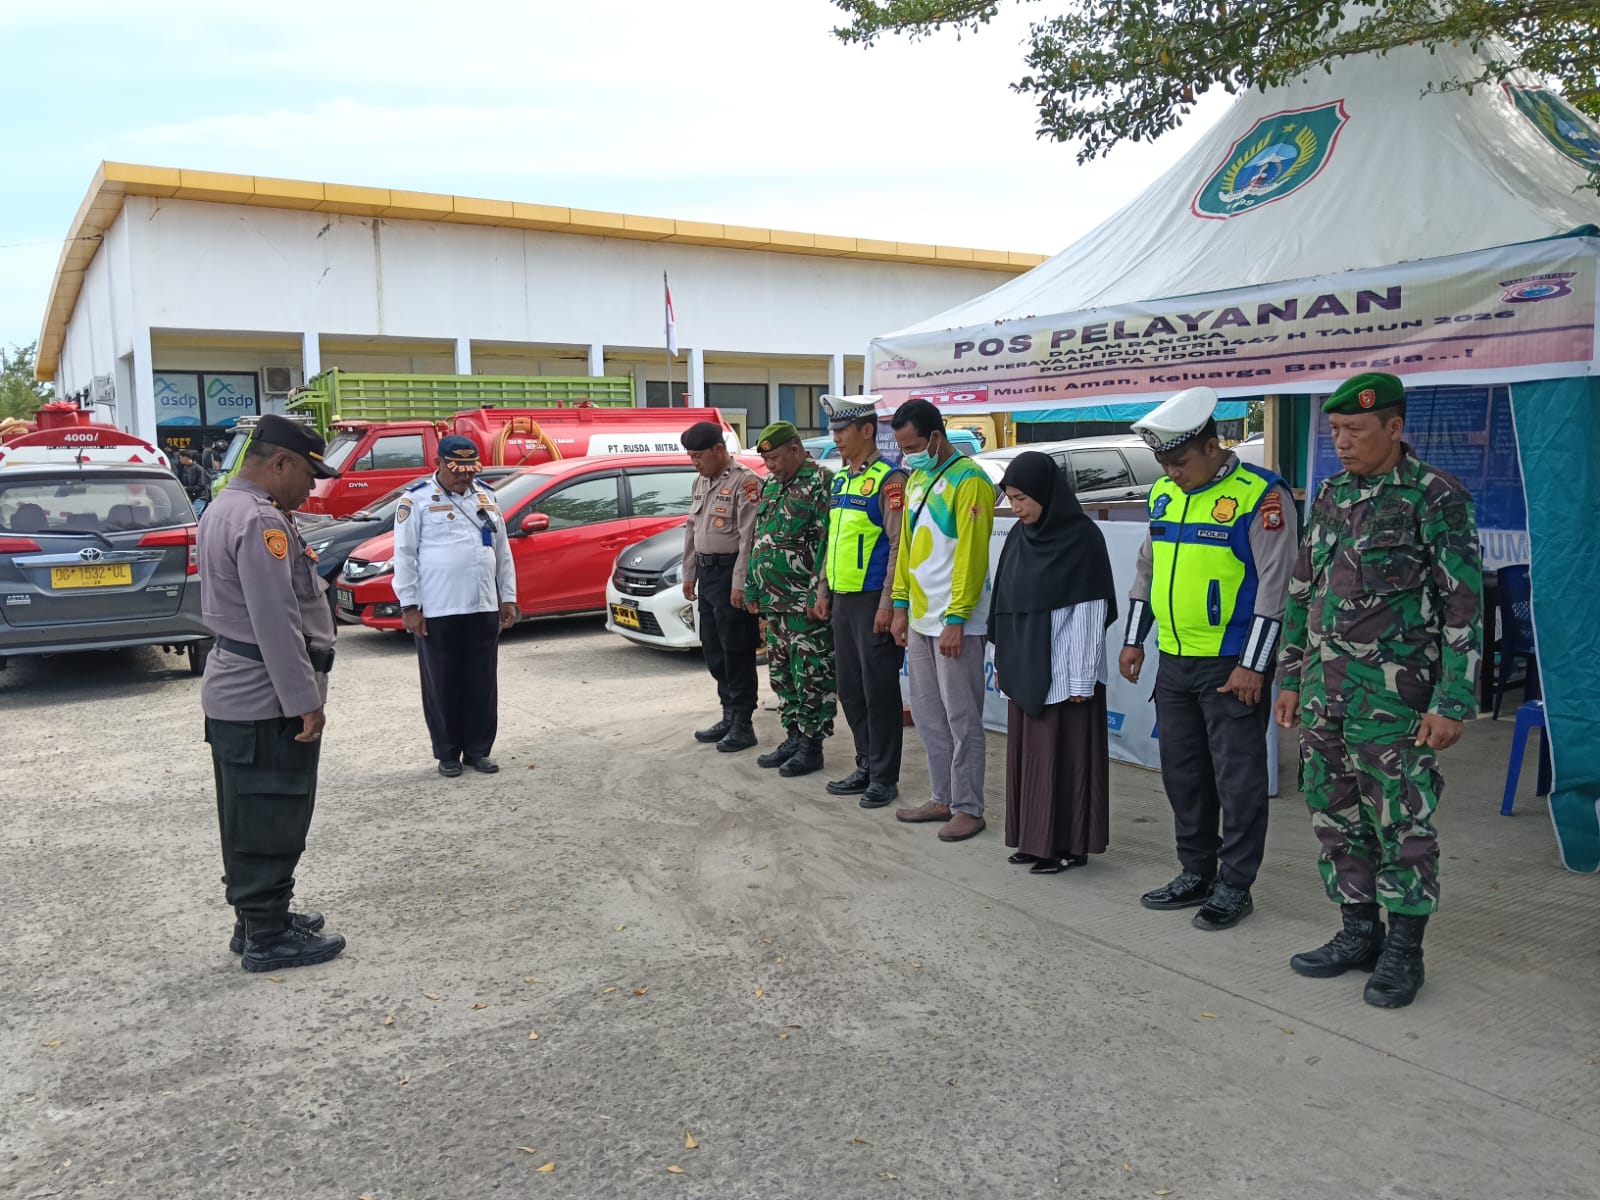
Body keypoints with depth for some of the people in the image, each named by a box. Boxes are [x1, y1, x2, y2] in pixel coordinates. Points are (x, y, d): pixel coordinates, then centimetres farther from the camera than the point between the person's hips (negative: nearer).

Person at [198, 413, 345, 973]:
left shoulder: (226, 509, 14)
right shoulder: (261, 521, -20)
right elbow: (276, 622, -24)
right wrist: (305, 702, -21)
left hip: (233, 695, 11)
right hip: (267, 701, -11)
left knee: (252, 819, 18)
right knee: (272, 823, -1)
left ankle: (258, 919, 29)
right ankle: (268, 937, 8)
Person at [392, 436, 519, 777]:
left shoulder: (485, 497, 12)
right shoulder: (416, 499, -3)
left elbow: (503, 551, 15)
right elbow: (404, 556, -5)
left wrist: (508, 597, 11)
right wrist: (409, 605, -9)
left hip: (484, 608, 5)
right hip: (437, 611, -4)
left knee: (483, 685, 8)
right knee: (443, 685, 4)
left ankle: (479, 750, 20)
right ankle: (448, 753, 16)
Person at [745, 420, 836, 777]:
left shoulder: (820, 484, -12)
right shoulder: (770, 486, 15)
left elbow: (829, 544, -17)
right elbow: (758, 540, 21)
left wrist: (818, 596, -21)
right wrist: (753, 591, 17)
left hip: (805, 603, -9)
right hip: (773, 601, 9)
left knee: (811, 675, -2)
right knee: (781, 673, 14)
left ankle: (811, 745, 6)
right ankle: (794, 737, 25)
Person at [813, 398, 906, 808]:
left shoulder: (888, 479, -11)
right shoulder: (840, 479, 14)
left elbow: (899, 544, -15)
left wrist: (888, 602, -19)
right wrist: (824, 590, 18)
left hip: (873, 600, -8)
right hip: (842, 600, 8)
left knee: (879, 691, -1)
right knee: (850, 690, 13)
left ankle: (884, 778, 8)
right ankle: (866, 767, 25)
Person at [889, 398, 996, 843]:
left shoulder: (969, 481, -13)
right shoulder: (917, 479, 13)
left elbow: (971, 555, -17)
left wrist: (956, 620, -19)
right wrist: (902, 605, 13)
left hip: (954, 622, -8)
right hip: (920, 618, 9)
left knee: (961, 718, 0)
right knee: (926, 712, 14)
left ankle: (968, 808, 10)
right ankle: (943, 798, 25)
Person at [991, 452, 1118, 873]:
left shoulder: (1083, 538, -12)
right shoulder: (1019, 535, 7)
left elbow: (1091, 612, -13)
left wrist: (1082, 679, -15)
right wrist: (1003, 659, 13)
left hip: (1065, 672, -7)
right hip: (1026, 669, 7)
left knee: (1064, 754, -1)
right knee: (1027, 751, 11)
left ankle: (1069, 845, 9)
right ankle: (1035, 837, 22)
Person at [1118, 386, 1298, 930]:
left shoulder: (1261, 495, -12)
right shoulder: (1164, 494, 9)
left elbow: (1273, 585, -14)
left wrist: (1252, 666, -16)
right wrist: (1133, 640, 17)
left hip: (1232, 665, -7)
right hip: (1174, 662, 7)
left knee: (1237, 778, 2)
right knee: (1182, 772, 14)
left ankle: (1235, 886, 15)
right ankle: (1196, 874, 29)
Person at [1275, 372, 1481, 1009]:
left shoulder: (1437, 497, -9)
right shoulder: (1330, 496, 10)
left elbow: (1464, 606, -10)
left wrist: (1453, 703, -13)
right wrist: (1291, 678, 16)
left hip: (1393, 692, -6)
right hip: (1324, 686, 7)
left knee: (1400, 822, 2)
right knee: (1335, 816, 12)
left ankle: (1403, 951, 17)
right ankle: (1358, 934, 26)